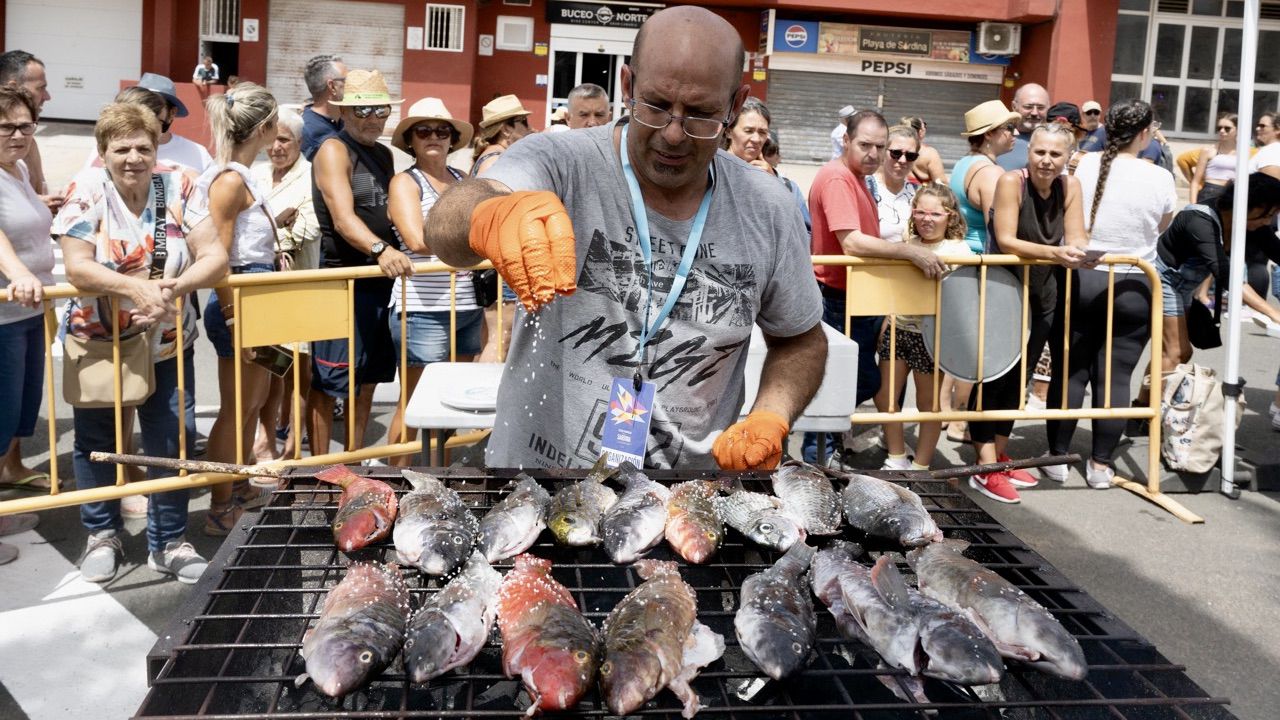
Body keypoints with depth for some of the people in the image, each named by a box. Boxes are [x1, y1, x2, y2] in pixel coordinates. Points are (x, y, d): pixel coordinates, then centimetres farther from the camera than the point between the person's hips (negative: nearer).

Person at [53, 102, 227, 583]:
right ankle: (102, 534, 36)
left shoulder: (179, 188, -7)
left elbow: (215, 258, -14)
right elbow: (76, 266, -19)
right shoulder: (87, 190, -10)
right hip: (96, 342, 0)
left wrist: (174, 288, -32)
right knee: (95, 441, 14)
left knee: (173, 440, 4)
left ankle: (168, 542, 21)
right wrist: (135, 287, -34)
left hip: (166, 344, 1)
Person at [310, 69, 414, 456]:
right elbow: (343, 218, -23)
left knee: (368, 379, 14)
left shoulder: (384, 155, 16)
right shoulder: (334, 151, -8)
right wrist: (380, 250, -40)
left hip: (382, 280, 8)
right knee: (328, 381, -2)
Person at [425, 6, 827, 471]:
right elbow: (446, 223, -34)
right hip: (535, 458, -1)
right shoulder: (559, 163, -16)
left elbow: (800, 340, 6)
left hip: (698, 461, 2)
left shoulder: (769, 214, -7)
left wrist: (772, 420, -13)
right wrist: (493, 215, -57)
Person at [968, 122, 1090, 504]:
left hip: (1042, 294, 6)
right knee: (994, 373, -9)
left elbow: (1076, 238, -4)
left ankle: (1000, 454, 26)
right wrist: (1054, 252, -36)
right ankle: (986, 468, -5)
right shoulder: (1011, 182, -16)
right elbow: (1005, 240, -24)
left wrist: (1077, 250, -27)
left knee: (1018, 376, 14)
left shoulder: (1070, 186, -1)